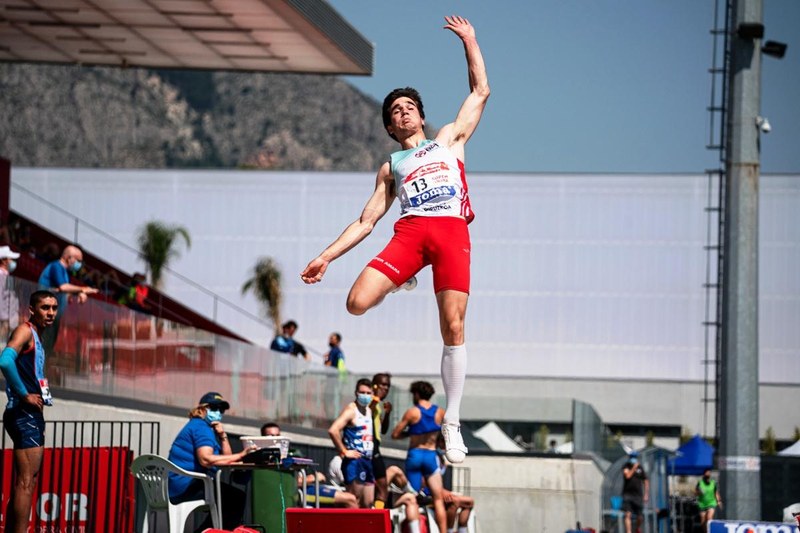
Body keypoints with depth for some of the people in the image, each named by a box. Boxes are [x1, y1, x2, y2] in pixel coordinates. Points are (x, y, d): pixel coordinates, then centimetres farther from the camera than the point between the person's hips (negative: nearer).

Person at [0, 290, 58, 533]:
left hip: (31, 415, 10)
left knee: (25, 483, 13)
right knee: (26, 482, -13)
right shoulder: (25, 331, -10)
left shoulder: (36, 337, 19)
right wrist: (24, 395, -20)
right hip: (24, 414, -10)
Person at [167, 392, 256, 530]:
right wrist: (240, 455, -27)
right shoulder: (201, 427, -9)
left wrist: (223, 436, 2)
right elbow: (206, 459, -27)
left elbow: (226, 458, 17)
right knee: (237, 497, -19)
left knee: (233, 496, 24)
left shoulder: (207, 427, 22)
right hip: (187, 485, -11)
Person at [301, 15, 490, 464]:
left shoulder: (449, 140, 27)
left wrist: (469, 41, 24)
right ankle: (403, 284, 13)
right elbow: (366, 221, 24)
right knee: (357, 303, -21)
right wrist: (326, 257, 16)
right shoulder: (391, 167, 28)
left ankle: (453, 423, -5)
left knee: (453, 328, -12)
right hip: (409, 231, 2)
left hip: (452, 232, -2)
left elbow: (481, 91, 26)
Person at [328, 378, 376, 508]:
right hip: (354, 461, -8)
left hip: (368, 461, 8)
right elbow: (333, 430, -23)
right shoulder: (351, 410, -9)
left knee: (368, 503, 7)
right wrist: (344, 452, -18)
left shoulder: (370, 411, 17)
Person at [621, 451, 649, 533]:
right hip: (627, 494, -2)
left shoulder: (640, 468, 7)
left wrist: (646, 494, 5)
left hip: (638, 495, 2)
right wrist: (634, 467, -13)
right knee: (628, 514, -14)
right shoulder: (626, 467, 1)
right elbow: (627, 476, -18)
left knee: (640, 517, 6)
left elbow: (646, 481, 11)